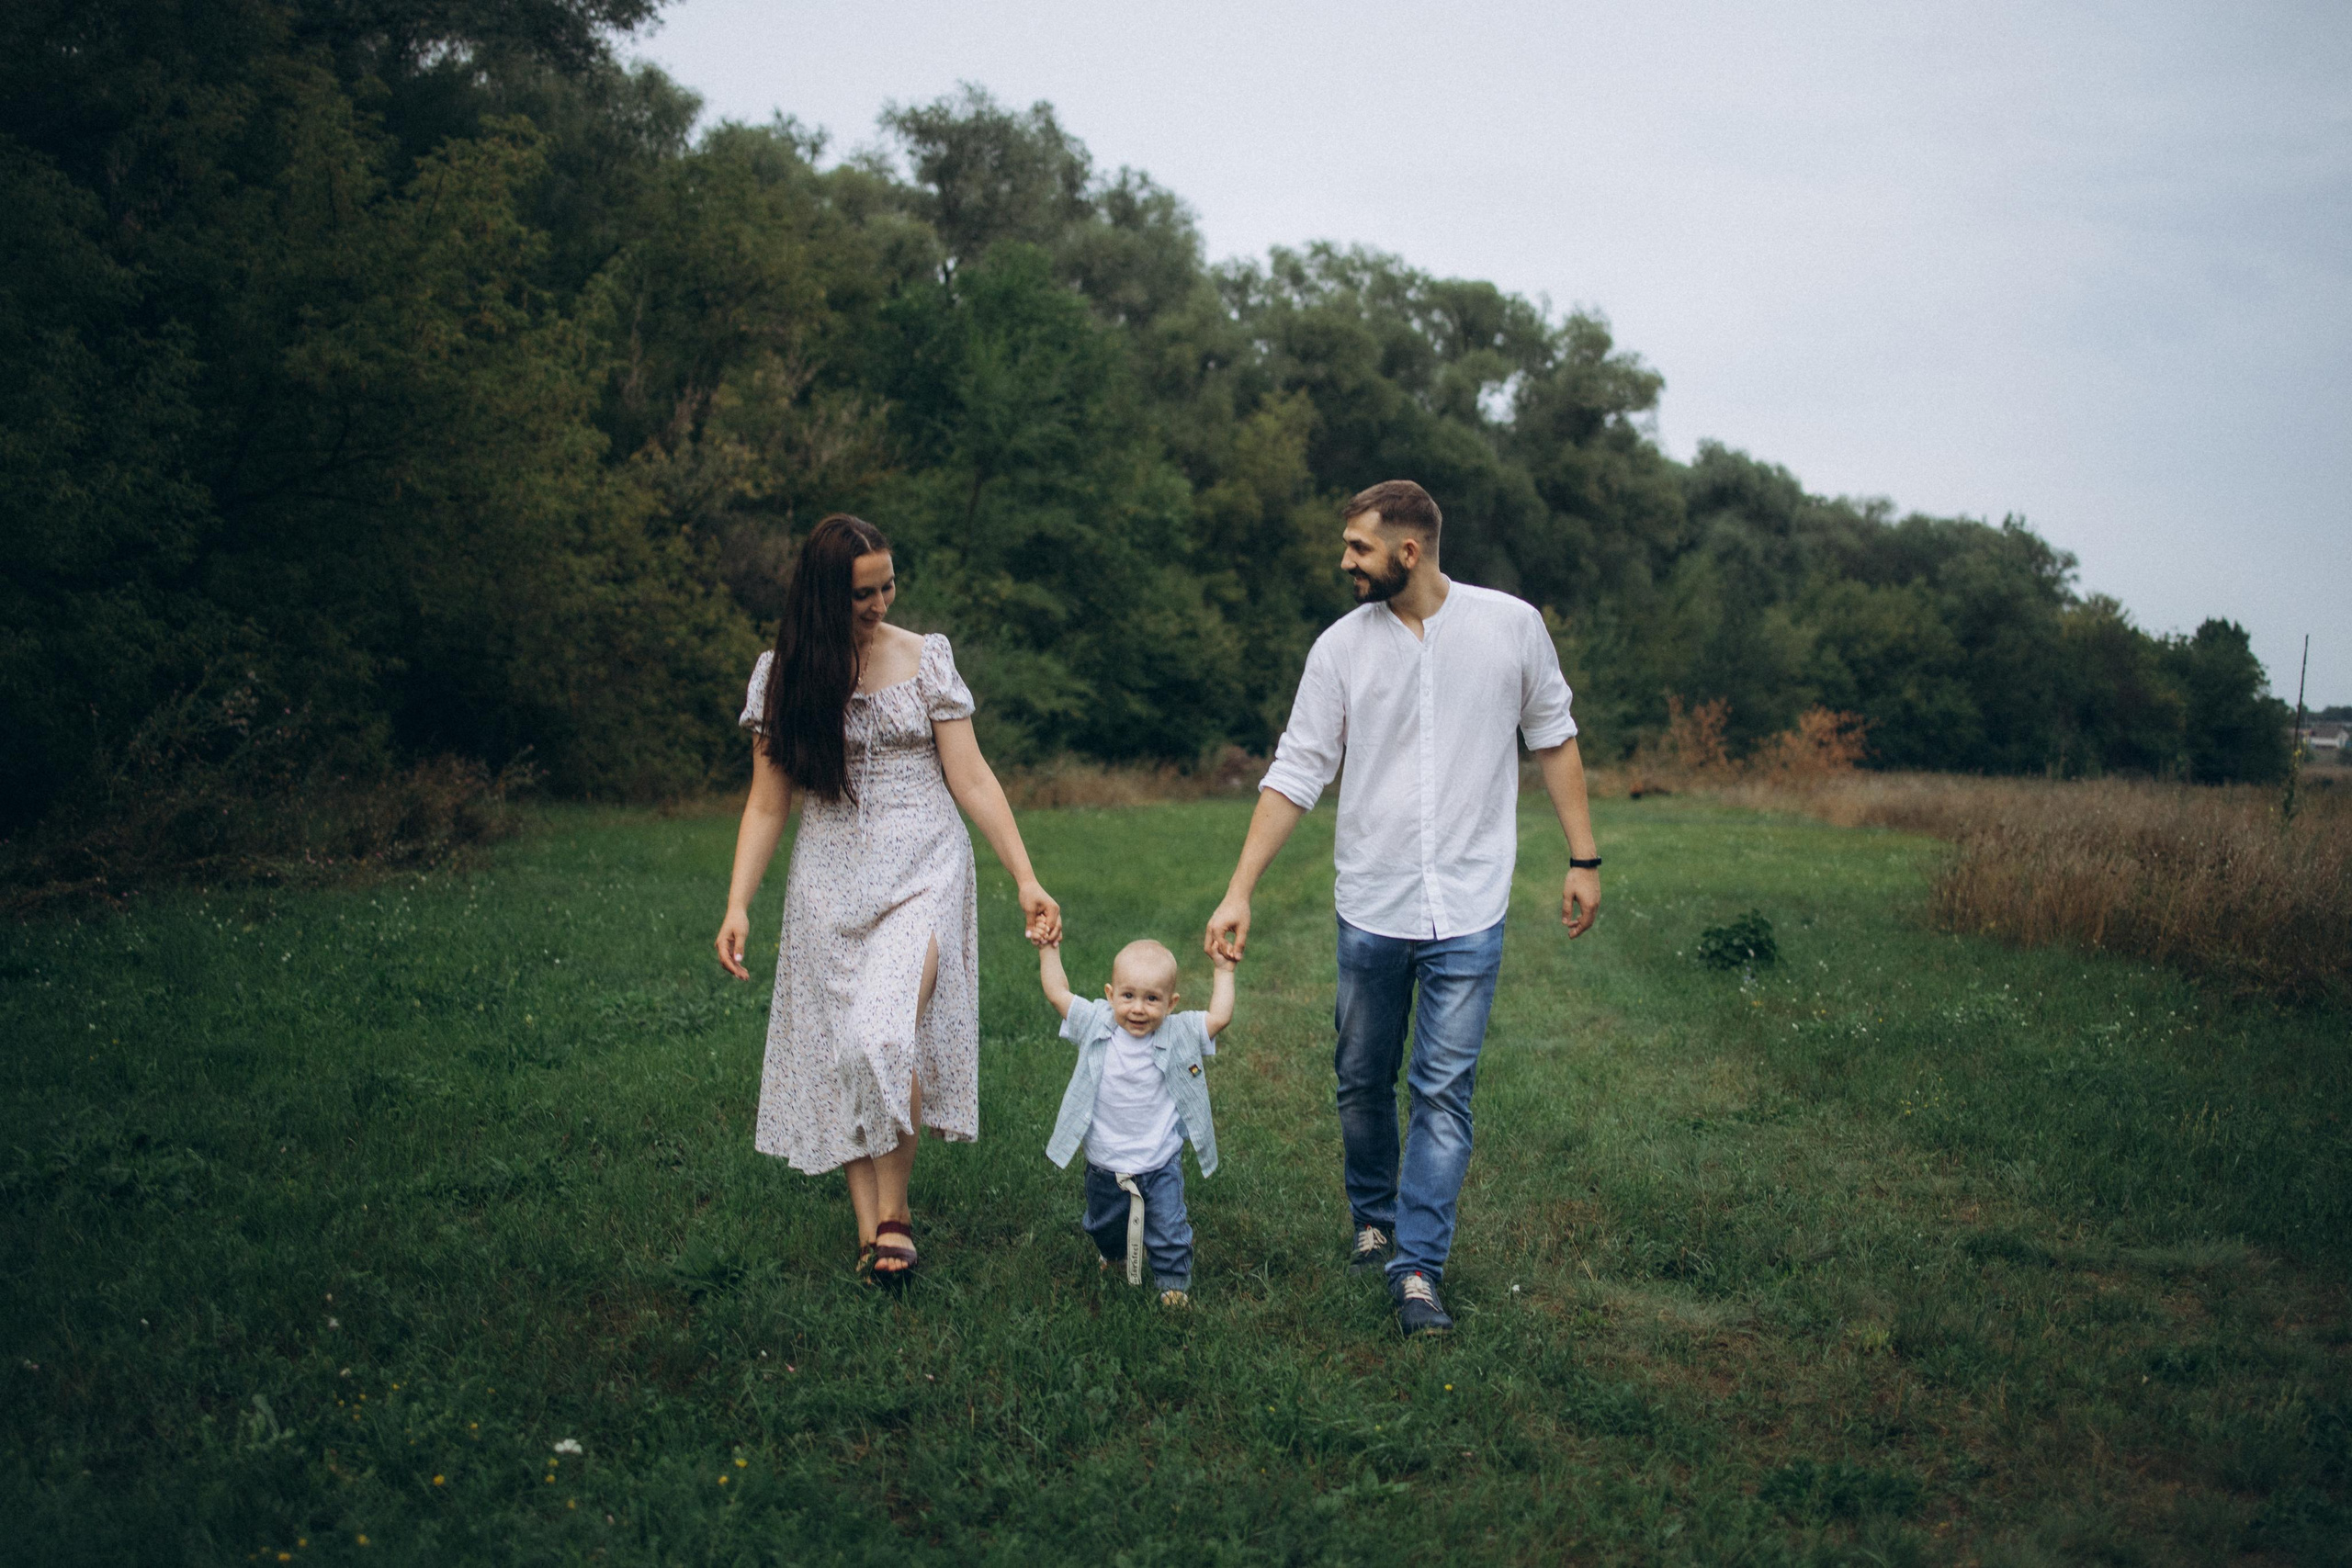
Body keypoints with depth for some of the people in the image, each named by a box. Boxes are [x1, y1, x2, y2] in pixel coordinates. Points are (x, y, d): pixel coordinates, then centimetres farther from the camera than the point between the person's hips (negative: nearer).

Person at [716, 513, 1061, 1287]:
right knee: (838, 1052, 2)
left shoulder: (926, 659, 0)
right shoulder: (783, 674, 3)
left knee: (888, 1037, -18)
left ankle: (895, 1209, -1)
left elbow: (971, 779, 0)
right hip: (830, 882, 2)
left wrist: (1026, 880, -4)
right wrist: (738, 905, -3)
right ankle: (868, 1224, 12)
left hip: (922, 872, -2)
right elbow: (767, 803, 5)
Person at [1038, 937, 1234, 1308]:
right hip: (1105, 1163, 2)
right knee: (1104, 1227, 25)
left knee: (1169, 1231, 7)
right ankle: (1113, 1252, 57)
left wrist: (1224, 971, -10)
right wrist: (1049, 950, -6)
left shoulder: (1179, 1035, -14)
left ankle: (1174, 1283, 32)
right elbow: (1058, 993, -6)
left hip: (1161, 1163, -2)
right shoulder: (1095, 1025, -13)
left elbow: (1220, 1016, -12)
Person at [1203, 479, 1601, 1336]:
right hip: (1369, 910, 2)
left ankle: (1417, 1269, 3)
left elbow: (1554, 740, 9)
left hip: (1467, 911, -2)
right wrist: (1239, 894, -4)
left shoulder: (1512, 625, -2)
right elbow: (1295, 775, 0)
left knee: (1445, 1091, -3)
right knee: (1363, 1082, 12)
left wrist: (1583, 859, 7)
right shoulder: (1342, 645, -1)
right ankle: (1373, 1221, 34)